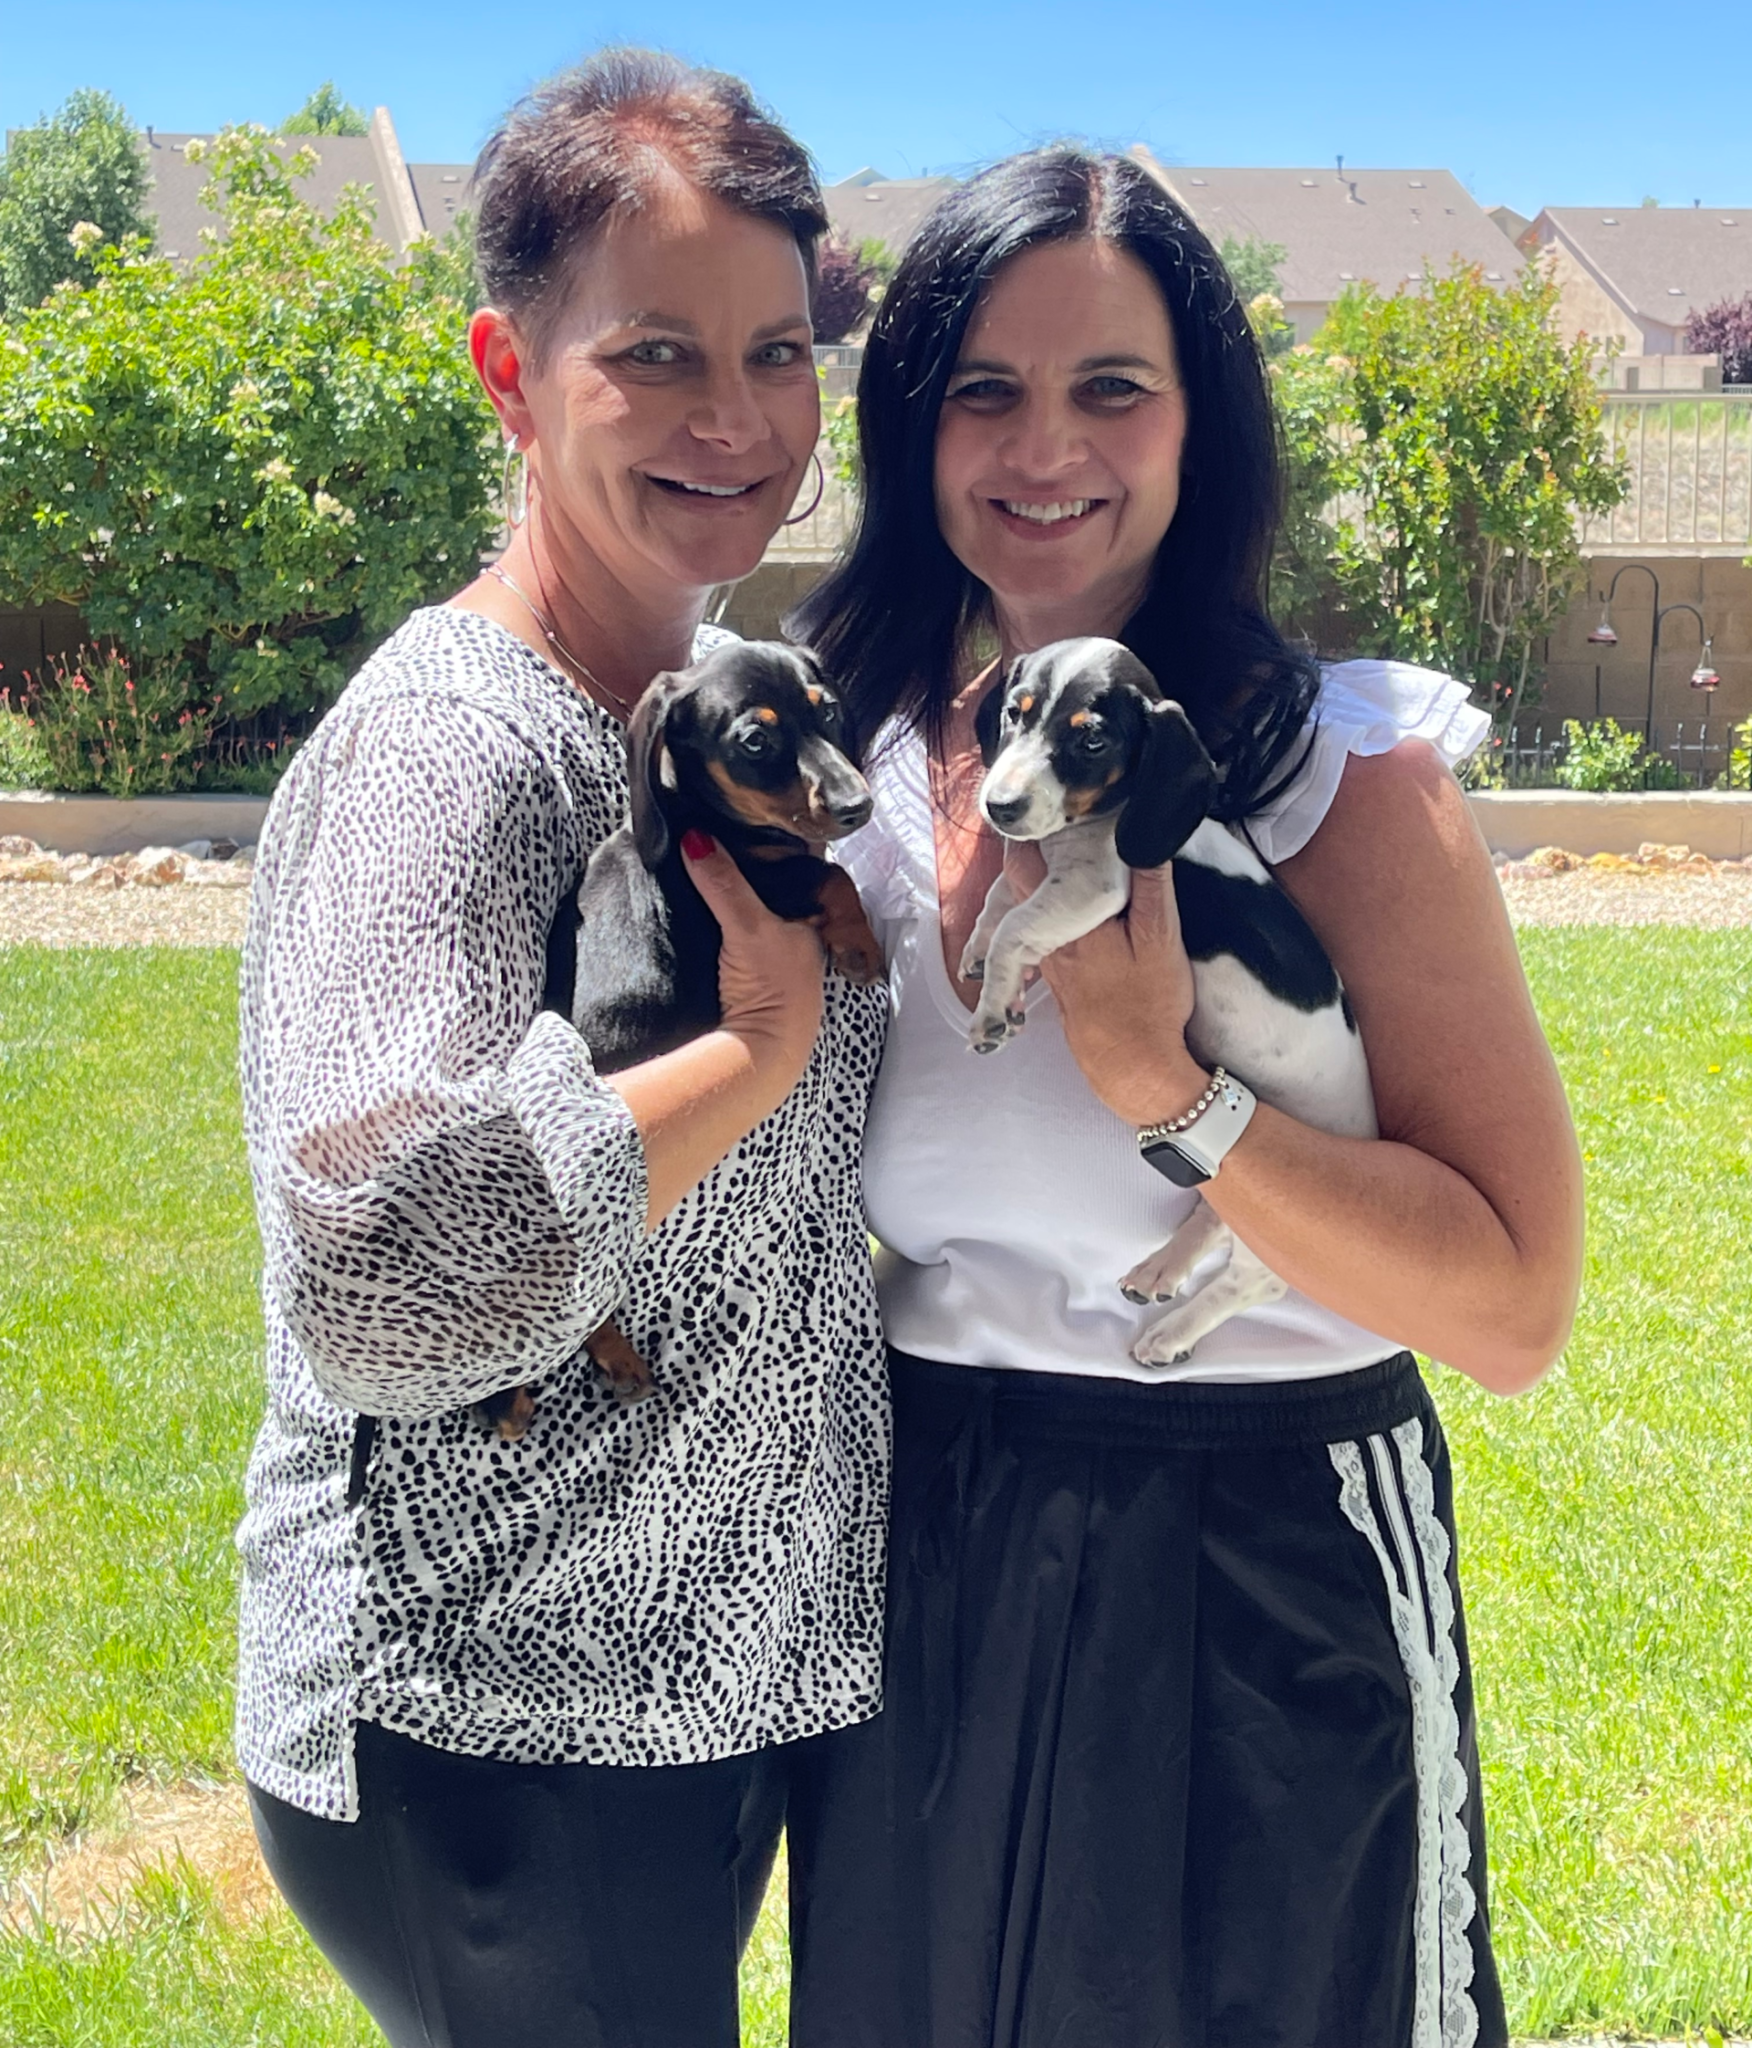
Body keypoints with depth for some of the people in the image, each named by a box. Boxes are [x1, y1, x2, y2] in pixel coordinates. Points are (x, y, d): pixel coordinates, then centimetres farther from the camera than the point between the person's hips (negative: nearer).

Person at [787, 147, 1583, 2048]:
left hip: (1263, 1579, -4)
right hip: (911, 1564, 5)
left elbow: (1513, 1304, -21)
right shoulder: (855, 765, 1)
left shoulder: (1341, 776, -14)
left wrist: (1162, 1080, -29)